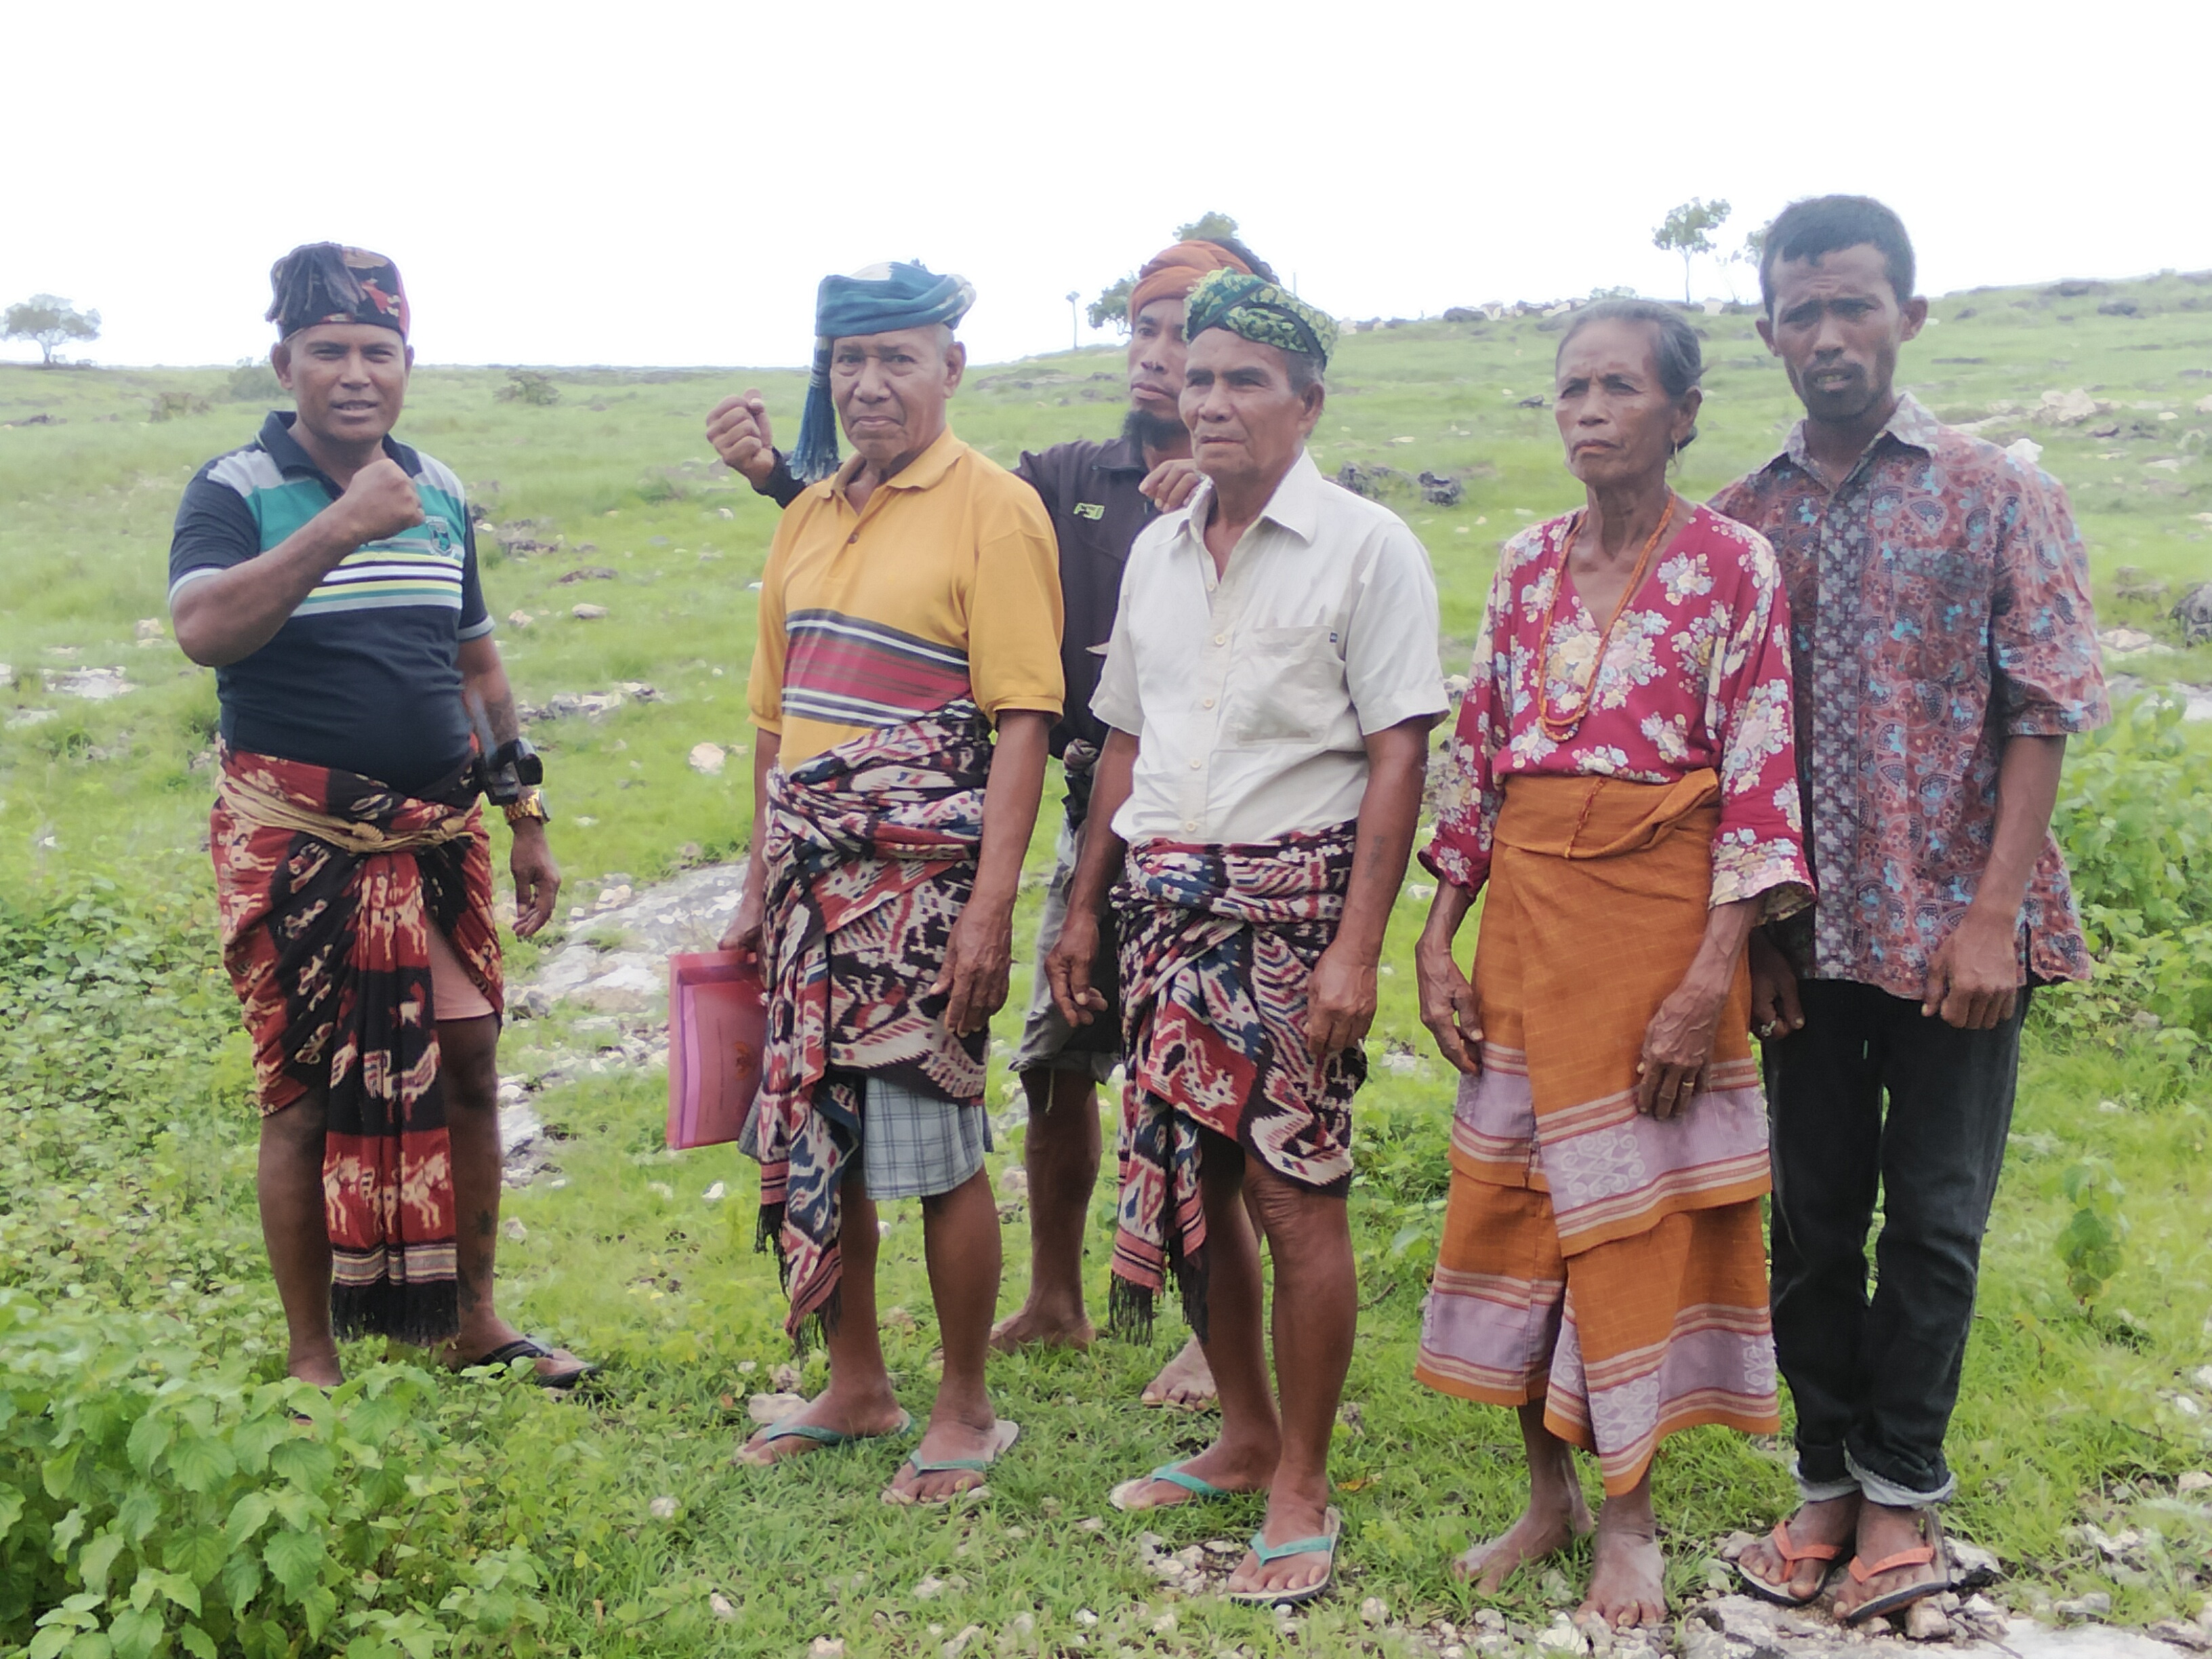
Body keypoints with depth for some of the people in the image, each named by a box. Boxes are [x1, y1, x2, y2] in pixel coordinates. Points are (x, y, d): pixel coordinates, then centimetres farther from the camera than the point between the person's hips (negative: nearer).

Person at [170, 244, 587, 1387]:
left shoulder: (440, 494, 9)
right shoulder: (236, 492, -7)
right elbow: (203, 630, -26)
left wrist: (528, 821, 17)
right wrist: (338, 528, -32)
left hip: (436, 835, 5)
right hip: (297, 846, -5)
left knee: (466, 1070, 8)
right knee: (309, 1095, 2)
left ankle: (470, 1318, 25)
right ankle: (312, 1358, 17)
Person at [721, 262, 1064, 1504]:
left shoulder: (992, 507, -7)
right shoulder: (811, 514, 14)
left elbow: (1023, 722, -13)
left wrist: (992, 905, -19)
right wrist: (759, 892, 18)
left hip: (923, 883, -7)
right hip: (814, 878, 7)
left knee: (937, 1151, 1)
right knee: (813, 1142, 13)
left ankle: (967, 1411, 19)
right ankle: (858, 1388, 30)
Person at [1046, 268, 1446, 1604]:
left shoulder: (1366, 546, -5)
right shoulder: (1157, 552, 13)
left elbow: (1398, 758, -11)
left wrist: (1357, 948, -17)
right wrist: (1085, 906, 15)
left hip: (1291, 903, -6)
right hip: (1163, 902, 6)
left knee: (1295, 1191, -4)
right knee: (1186, 1179, 10)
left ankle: (1302, 1486, 11)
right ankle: (1246, 1437, 28)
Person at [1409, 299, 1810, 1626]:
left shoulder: (1733, 566, -6)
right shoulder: (1529, 563, 8)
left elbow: (1758, 786, -10)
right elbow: (1474, 761, 10)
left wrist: (1709, 980, -16)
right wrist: (1440, 937, 4)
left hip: (1659, 911, -4)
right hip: (1526, 915, 5)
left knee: (1640, 1215, 4)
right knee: (1512, 1201, 8)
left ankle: (1631, 1518, 21)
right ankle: (1549, 1494, 25)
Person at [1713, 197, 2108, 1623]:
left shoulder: (2000, 499, -1)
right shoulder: (1742, 522, 7)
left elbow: (2044, 713, -5)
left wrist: (1992, 915, -14)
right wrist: (1744, 924, -1)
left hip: (1954, 925, -2)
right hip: (1806, 930, 3)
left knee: (1936, 1218, 4)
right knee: (1814, 1215, 10)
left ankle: (1903, 1491, 20)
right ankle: (1828, 1481, 25)